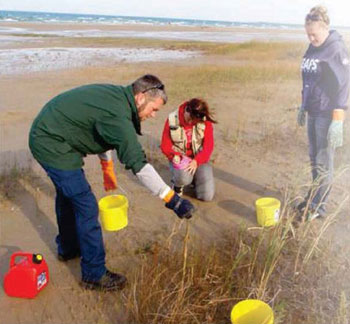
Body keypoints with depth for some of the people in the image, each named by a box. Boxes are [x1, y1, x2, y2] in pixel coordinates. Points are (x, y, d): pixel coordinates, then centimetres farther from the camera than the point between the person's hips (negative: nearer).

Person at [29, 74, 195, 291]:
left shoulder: (117, 96, 2)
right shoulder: (117, 114, -28)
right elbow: (138, 163, -35)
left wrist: (107, 167, 22)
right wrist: (172, 199, -35)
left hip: (45, 137, 11)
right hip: (52, 145, -11)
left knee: (67, 195, 25)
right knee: (86, 206, -7)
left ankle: (68, 248, 47)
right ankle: (94, 275, 6)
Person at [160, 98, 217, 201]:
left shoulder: (206, 122, -11)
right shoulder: (172, 120, -12)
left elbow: (208, 146, -11)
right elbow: (165, 145, -5)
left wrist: (196, 161, -27)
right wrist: (174, 155, -25)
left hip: (199, 159, 1)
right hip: (179, 158, -1)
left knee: (207, 196, -13)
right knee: (184, 178, -38)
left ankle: (194, 178, 22)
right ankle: (178, 183, 4)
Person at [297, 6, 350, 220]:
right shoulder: (313, 48, 10)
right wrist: (303, 105, 21)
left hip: (328, 114, -7)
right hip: (313, 112, 8)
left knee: (324, 162, 0)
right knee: (314, 157, 14)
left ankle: (319, 207, 11)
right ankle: (314, 197, 28)